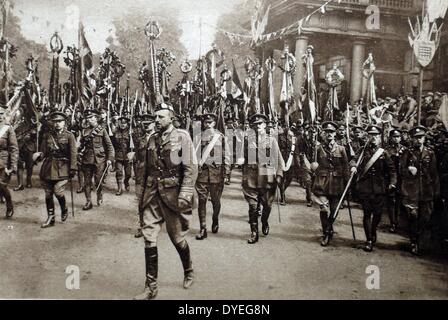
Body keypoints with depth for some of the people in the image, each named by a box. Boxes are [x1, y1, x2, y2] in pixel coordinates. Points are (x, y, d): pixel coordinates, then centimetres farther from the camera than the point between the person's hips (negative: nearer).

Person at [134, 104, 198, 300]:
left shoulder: (182, 137, -6)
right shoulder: (152, 139, 11)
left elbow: (191, 169, -12)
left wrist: (184, 196, -20)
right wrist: (143, 195, 16)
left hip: (172, 194, -4)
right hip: (153, 195, 5)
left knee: (177, 238, 8)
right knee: (149, 239, 0)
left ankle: (189, 272, 36)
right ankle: (151, 287, 9)